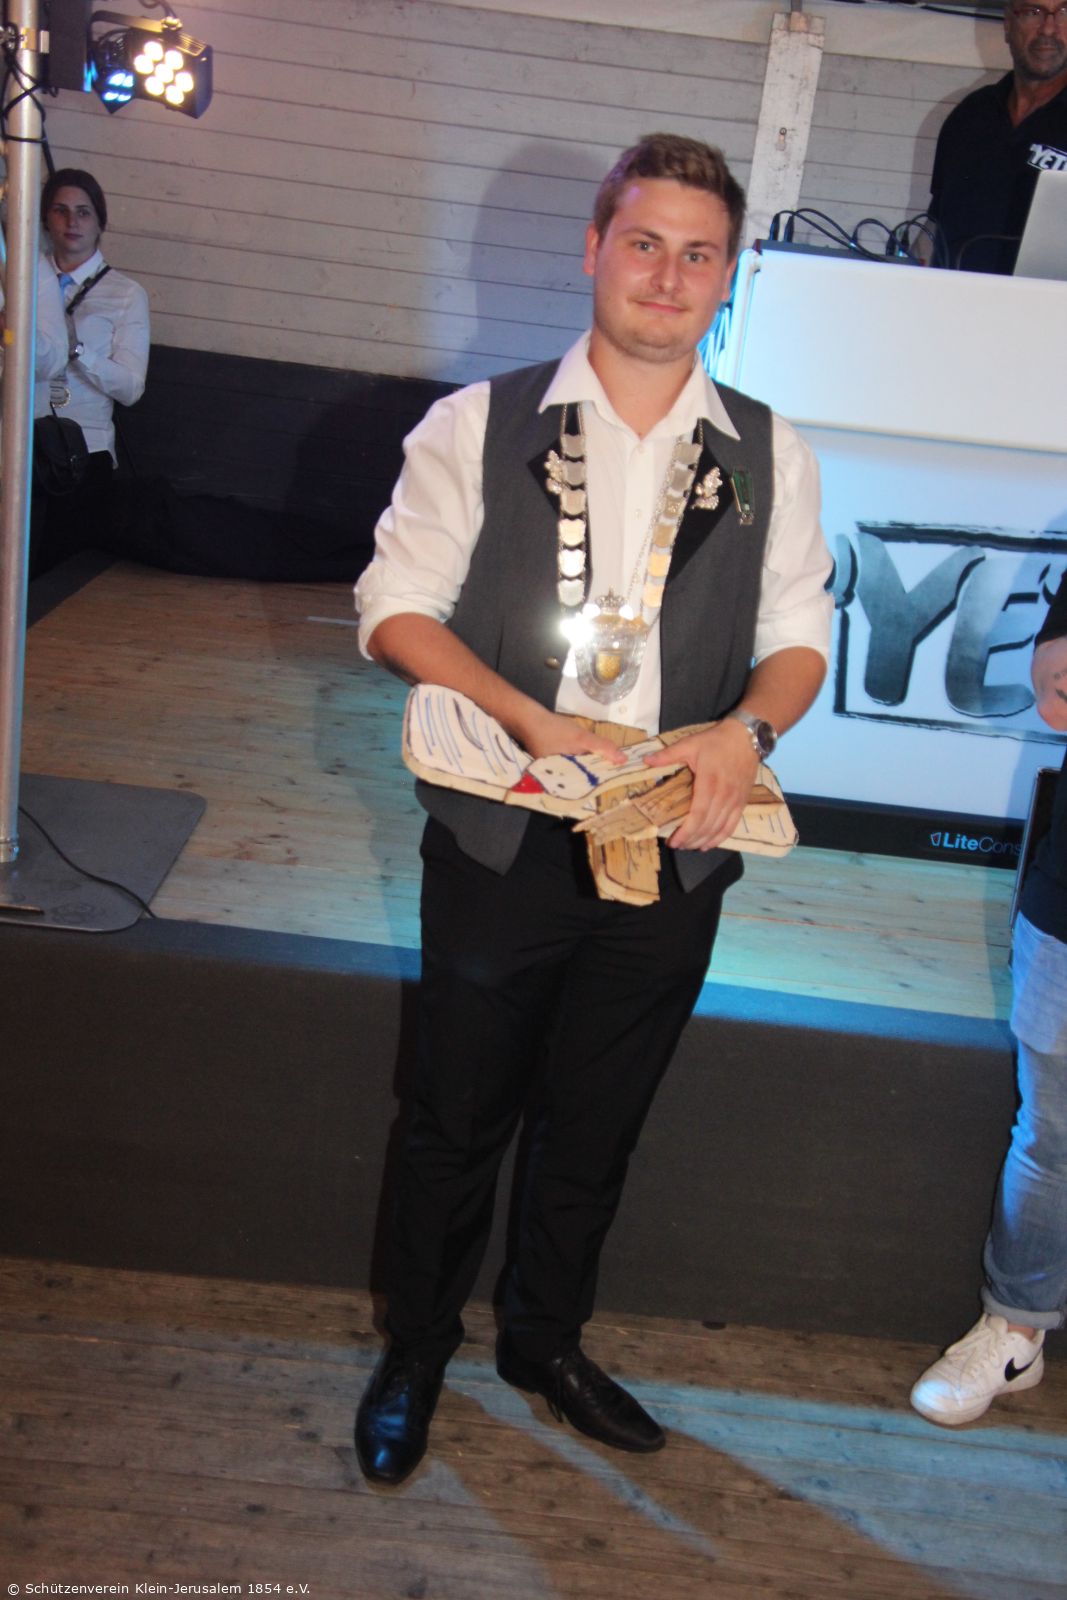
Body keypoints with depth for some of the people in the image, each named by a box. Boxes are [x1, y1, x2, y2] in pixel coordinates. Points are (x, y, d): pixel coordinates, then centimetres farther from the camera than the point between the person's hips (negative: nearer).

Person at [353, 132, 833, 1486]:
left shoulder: (770, 458, 3)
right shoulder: (480, 426, -3)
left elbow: (799, 636, 7)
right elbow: (396, 606, -6)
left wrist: (746, 727, -16)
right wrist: (538, 721, -19)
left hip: (673, 851, 2)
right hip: (501, 839, -2)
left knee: (597, 1126, 18)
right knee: (459, 1116, 13)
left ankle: (546, 1339, 43)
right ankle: (413, 1353, 38)